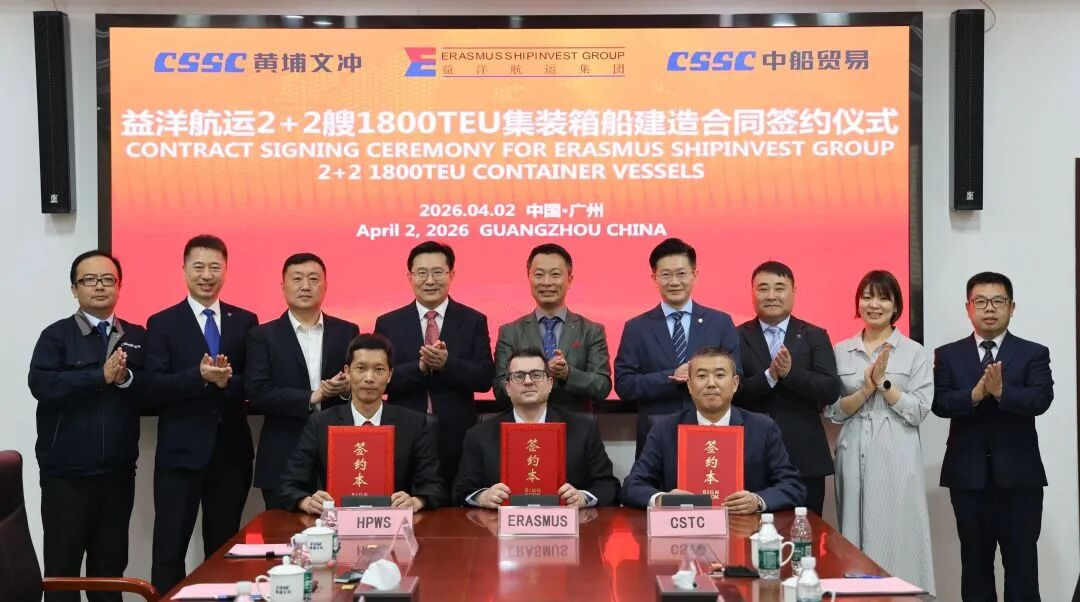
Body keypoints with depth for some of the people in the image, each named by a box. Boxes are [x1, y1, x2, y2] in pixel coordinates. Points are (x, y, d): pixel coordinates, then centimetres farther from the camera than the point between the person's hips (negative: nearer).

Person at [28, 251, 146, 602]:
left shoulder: (137, 337, 8)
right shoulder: (56, 335, -1)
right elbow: (41, 384, -17)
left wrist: (126, 378, -18)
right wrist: (101, 375, -21)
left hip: (118, 472, 3)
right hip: (65, 474, -3)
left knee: (111, 565, 13)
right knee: (62, 565, 4)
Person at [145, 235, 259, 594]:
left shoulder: (245, 321, 8)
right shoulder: (162, 323, 1)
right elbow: (153, 389, -9)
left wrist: (228, 381, -17)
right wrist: (199, 376, -23)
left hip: (231, 451, 3)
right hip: (180, 452, -2)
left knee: (224, 549, 12)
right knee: (170, 549, 1)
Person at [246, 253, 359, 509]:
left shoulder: (347, 332, 8)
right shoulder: (263, 336, 2)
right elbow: (257, 392, -8)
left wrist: (347, 388, -15)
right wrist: (310, 398, -15)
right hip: (283, 461, -2)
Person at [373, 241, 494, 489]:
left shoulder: (474, 321, 4)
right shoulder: (388, 323, 6)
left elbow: (485, 379, -3)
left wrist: (447, 363, -19)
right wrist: (420, 367, -18)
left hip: (457, 439, 0)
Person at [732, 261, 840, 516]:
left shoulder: (815, 336, 7)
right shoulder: (737, 338, 4)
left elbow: (831, 391, -4)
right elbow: (729, 392, -6)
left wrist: (790, 373, -18)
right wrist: (769, 376, -20)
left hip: (805, 459, 1)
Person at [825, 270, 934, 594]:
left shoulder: (915, 353, 2)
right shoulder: (840, 352, 8)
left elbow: (919, 411, -4)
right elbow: (832, 411, 4)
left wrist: (884, 382, -12)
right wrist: (866, 389, -10)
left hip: (896, 456, -2)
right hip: (853, 455, 2)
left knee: (895, 537, -1)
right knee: (856, 534, 5)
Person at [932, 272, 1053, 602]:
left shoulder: (1034, 354, 3)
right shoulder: (948, 355, 6)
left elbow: (1041, 400, -12)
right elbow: (939, 403, -6)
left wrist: (1001, 391, -27)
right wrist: (975, 394, -23)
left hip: (1018, 474, -1)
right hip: (968, 474, 1)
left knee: (1022, 565, 2)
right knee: (975, 563, 10)